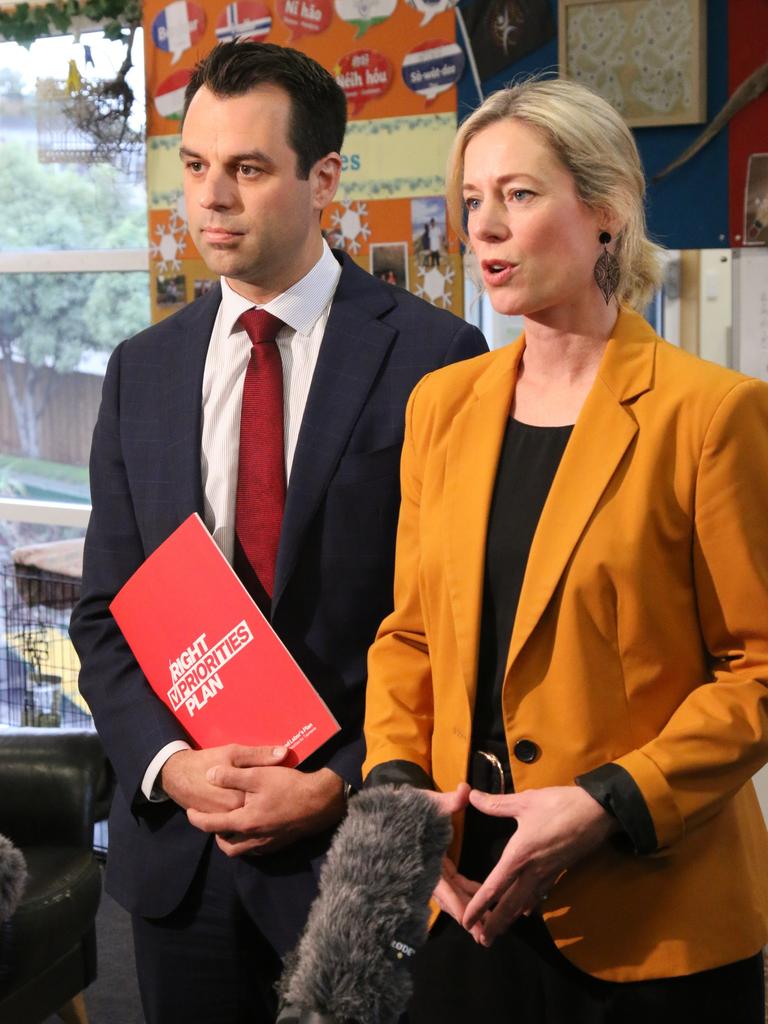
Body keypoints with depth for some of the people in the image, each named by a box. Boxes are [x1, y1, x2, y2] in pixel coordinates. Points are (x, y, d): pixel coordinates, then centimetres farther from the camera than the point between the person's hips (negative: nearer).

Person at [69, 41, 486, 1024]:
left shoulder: (431, 354, -7)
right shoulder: (141, 370, 8)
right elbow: (104, 613, 8)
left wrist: (344, 782, -14)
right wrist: (169, 763, -8)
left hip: (360, 836, -4)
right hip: (178, 849, 4)